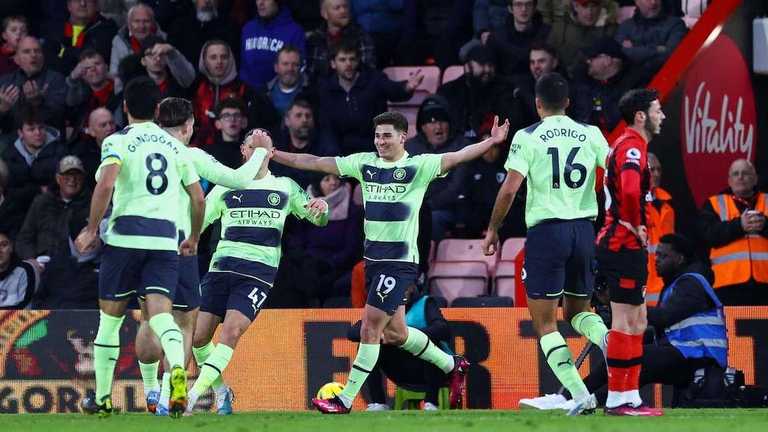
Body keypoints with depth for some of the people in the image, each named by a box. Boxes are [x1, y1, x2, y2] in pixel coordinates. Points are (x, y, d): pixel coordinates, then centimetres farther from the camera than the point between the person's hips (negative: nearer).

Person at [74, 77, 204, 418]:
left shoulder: (118, 141, 1)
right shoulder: (174, 145, 15)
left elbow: (105, 184, -15)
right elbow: (198, 199, 16)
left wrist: (91, 230, -7)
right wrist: (193, 239, 30)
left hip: (125, 234, -3)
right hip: (165, 239, 3)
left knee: (110, 317, 10)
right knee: (160, 313, -7)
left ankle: (102, 398, 17)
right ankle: (177, 368, -38)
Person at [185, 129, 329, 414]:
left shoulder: (285, 188, 13)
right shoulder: (226, 187, 14)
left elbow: (319, 220, 14)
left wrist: (321, 207, -9)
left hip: (259, 273, -2)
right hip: (222, 267, 2)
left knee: (232, 331, -21)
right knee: (199, 336, -5)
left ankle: (194, 395, -25)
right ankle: (221, 391, 18)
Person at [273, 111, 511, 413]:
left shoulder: (419, 166, -6)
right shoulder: (364, 163, 8)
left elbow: (457, 157, -18)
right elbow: (314, 163, 11)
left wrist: (492, 142, -32)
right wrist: (270, 154, 10)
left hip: (400, 260, -7)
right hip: (373, 258, 7)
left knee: (370, 328, -10)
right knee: (394, 332, 14)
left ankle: (346, 400, -5)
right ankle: (452, 366, 33)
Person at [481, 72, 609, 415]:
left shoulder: (527, 137, -2)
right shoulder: (591, 135, 8)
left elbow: (510, 188, -8)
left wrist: (492, 230, 3)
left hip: (546, 230, -4)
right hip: (584, 230, 4)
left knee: (545, 323, 2)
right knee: (578, 311, 21)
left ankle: (580, 395, -12)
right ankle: (608, 338, -15)